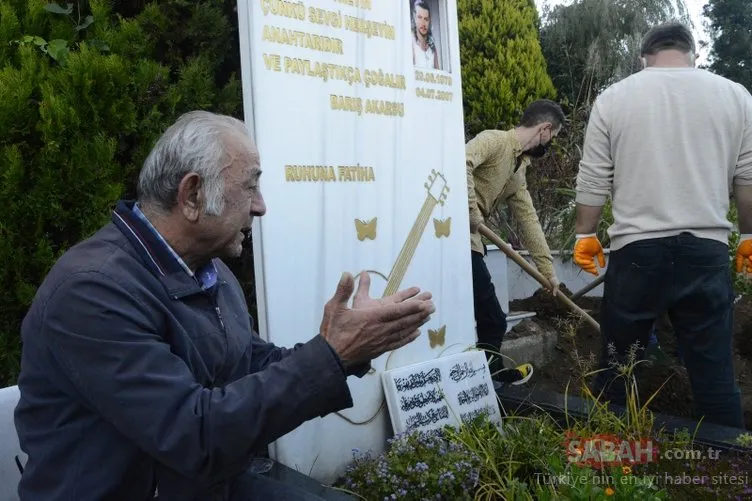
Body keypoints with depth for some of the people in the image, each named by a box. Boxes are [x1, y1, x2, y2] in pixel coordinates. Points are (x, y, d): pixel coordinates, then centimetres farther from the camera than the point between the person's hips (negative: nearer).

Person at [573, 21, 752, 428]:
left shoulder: (613, 98, 3)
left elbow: (593, 181, 2)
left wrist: (585, 234, 13)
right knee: (714, 371, 8)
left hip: (636, 250, -1)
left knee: (618, 363, 11)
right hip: (706, 250, 1)